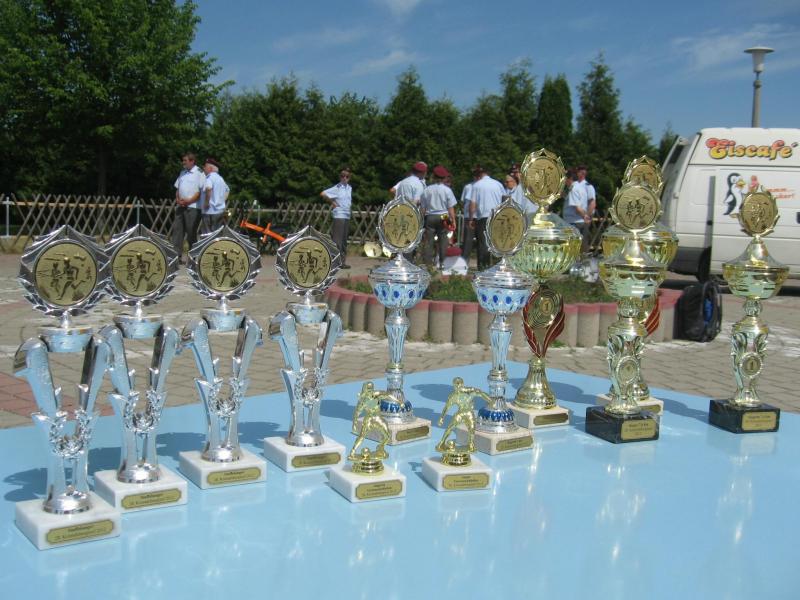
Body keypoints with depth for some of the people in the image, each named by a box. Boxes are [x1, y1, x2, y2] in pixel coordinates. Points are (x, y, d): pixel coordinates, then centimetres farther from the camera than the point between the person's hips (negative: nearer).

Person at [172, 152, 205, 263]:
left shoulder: (199, 173, -5)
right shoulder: (183, 172, 17)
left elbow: (201, 190, -12)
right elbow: (177, 187, 21)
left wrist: (189, 200, -16)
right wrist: (177, 199, 2)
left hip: (192, 206, -7)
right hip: (180, 206, 7)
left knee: (191, 232, -2)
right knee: (177, 229, 2)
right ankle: (176, 254, 4)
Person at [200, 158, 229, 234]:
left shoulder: (210, 177, -12)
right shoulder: (220, 178, 16)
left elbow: (208, 188, -33)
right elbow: (227, 190, 31)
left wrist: (206, 202, -23)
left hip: (210, 211, -9)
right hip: (220, 210, 9)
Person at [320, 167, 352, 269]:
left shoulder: (349, 188, 12)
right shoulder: (336, 188, -8)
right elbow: (323, 194, -16)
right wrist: (332, 202, -8)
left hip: (347, 216, 7)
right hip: (339, 216, -7)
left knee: (344, 240, 10)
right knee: (337, 240, -8)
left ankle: (343, 261, 16)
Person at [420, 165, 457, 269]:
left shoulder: (427, 190, 1)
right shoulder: (447, 190, -4)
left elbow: (423, 208, 4)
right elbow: (450, 208, -5)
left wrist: (422, 218, 13)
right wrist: (453, 220, 0)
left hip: (430, 217, 1)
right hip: (443, 217, -1)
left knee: (428, 241, 3)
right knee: (443, 241, 4)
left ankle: (428, 263, 2)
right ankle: (442, 263, 5)